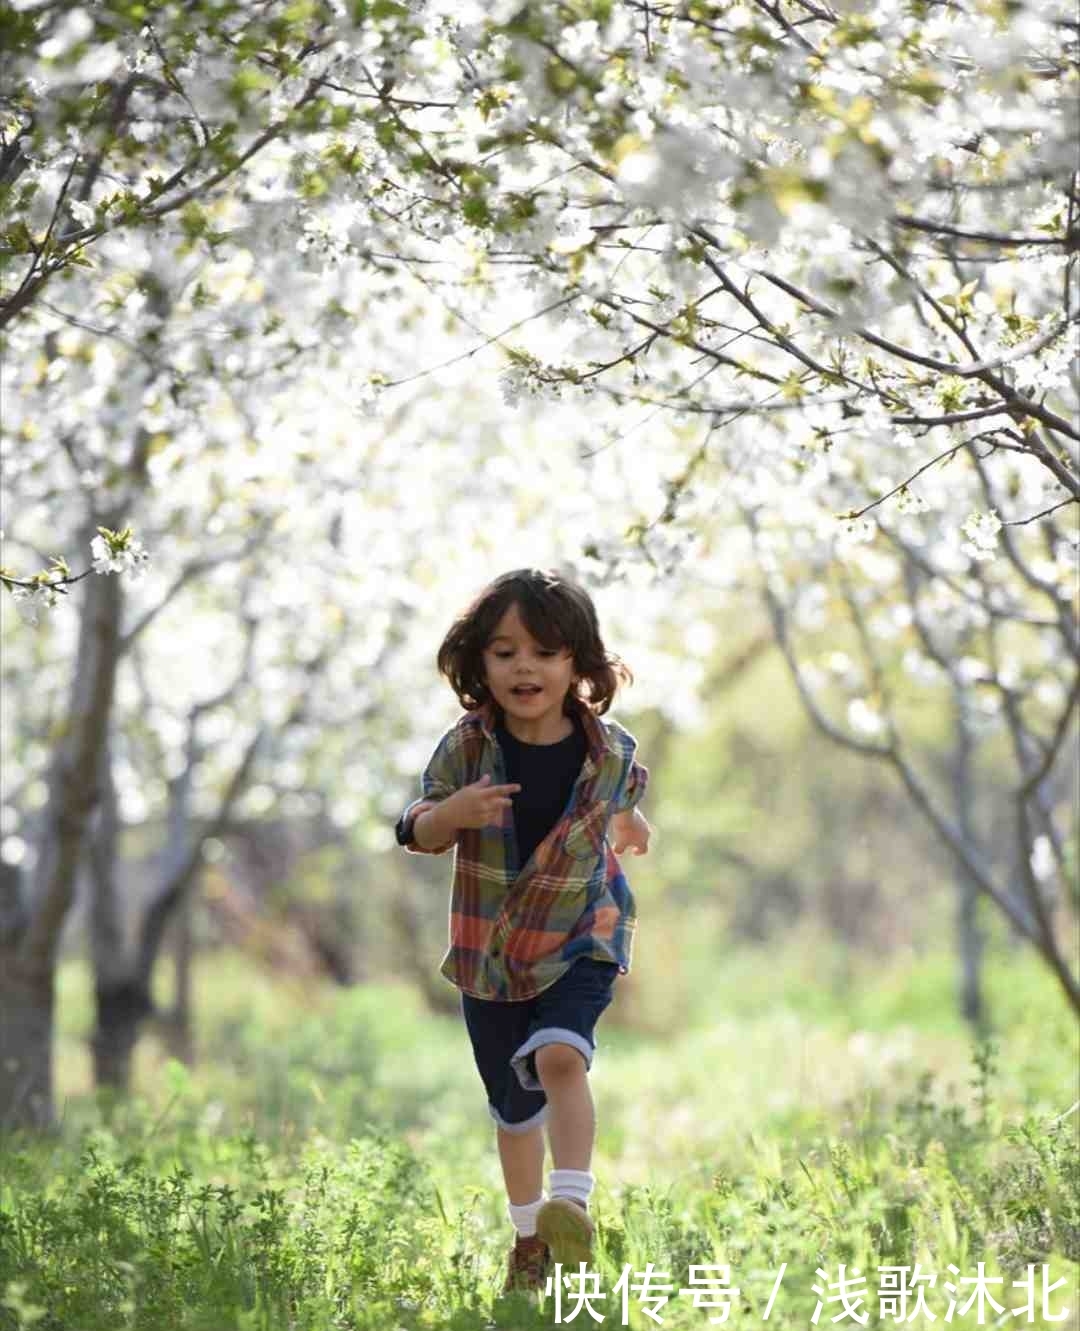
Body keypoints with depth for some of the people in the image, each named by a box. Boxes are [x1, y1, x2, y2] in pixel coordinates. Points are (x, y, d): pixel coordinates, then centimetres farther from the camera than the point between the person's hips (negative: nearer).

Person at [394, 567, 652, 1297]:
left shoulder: (611, 750, -10)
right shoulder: (466, 747, -13)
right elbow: (418, 833, -12)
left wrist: (628, 826, 2)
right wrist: (451, 813, -29)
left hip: (580, 940, -2)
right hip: (489, 949, 2)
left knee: (559, 1055, -30)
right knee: (513, 1106, 13)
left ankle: (572, 1205, -33)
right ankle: (529, 1236, 32)